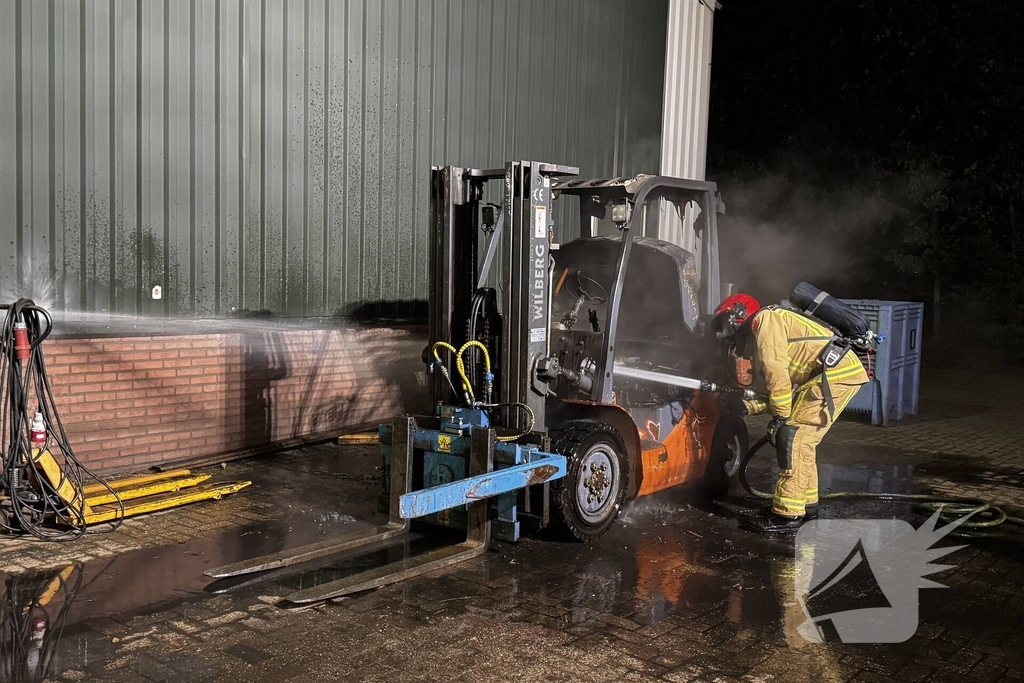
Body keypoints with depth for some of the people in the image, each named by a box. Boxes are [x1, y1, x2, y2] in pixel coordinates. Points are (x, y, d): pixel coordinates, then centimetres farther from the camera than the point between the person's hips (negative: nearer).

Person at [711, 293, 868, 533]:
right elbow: (772, 386, 22)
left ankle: (787, 514, -6)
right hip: (835, 373, 10)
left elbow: (776, 372, -13)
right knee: (801, 440, 16)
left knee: (791, 437, -9)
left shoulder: (765, 320, -3)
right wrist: (746, 405, 12)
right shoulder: (756, 341, 26)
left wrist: (780, 416, -10)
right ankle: (806, 504, 27)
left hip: (836, 372, -10)